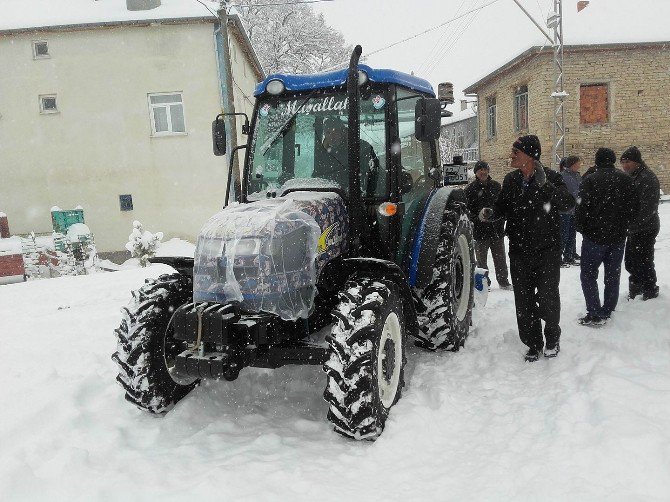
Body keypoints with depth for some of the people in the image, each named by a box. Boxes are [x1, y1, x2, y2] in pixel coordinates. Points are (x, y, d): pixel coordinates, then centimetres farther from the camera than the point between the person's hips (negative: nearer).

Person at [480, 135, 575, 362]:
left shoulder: (550, 177, -9)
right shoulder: (510, 180, 5)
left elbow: (568, 203, -21)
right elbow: (503, 206, 16)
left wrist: (545, 185, -33)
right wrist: (490, 212, -6)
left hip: (547, 249, -4)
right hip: (519, 251, 4)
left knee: (547, 296, 0)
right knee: (524, 300, 8)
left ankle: (552, 337, 27)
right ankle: (533, 343, 24)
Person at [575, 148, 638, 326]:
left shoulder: (590, 180, -13)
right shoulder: (625, 179, 4)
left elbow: (581, 209, -14)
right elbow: (634, 207, 8)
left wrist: (583, 229, 3)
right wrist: (623, 226, 19)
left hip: (595, 236, -5)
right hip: (618, 237, 5)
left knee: (588, 274, 2)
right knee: (613, 274, 14)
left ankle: (595, 314, -2)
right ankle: (608, 311, 21)